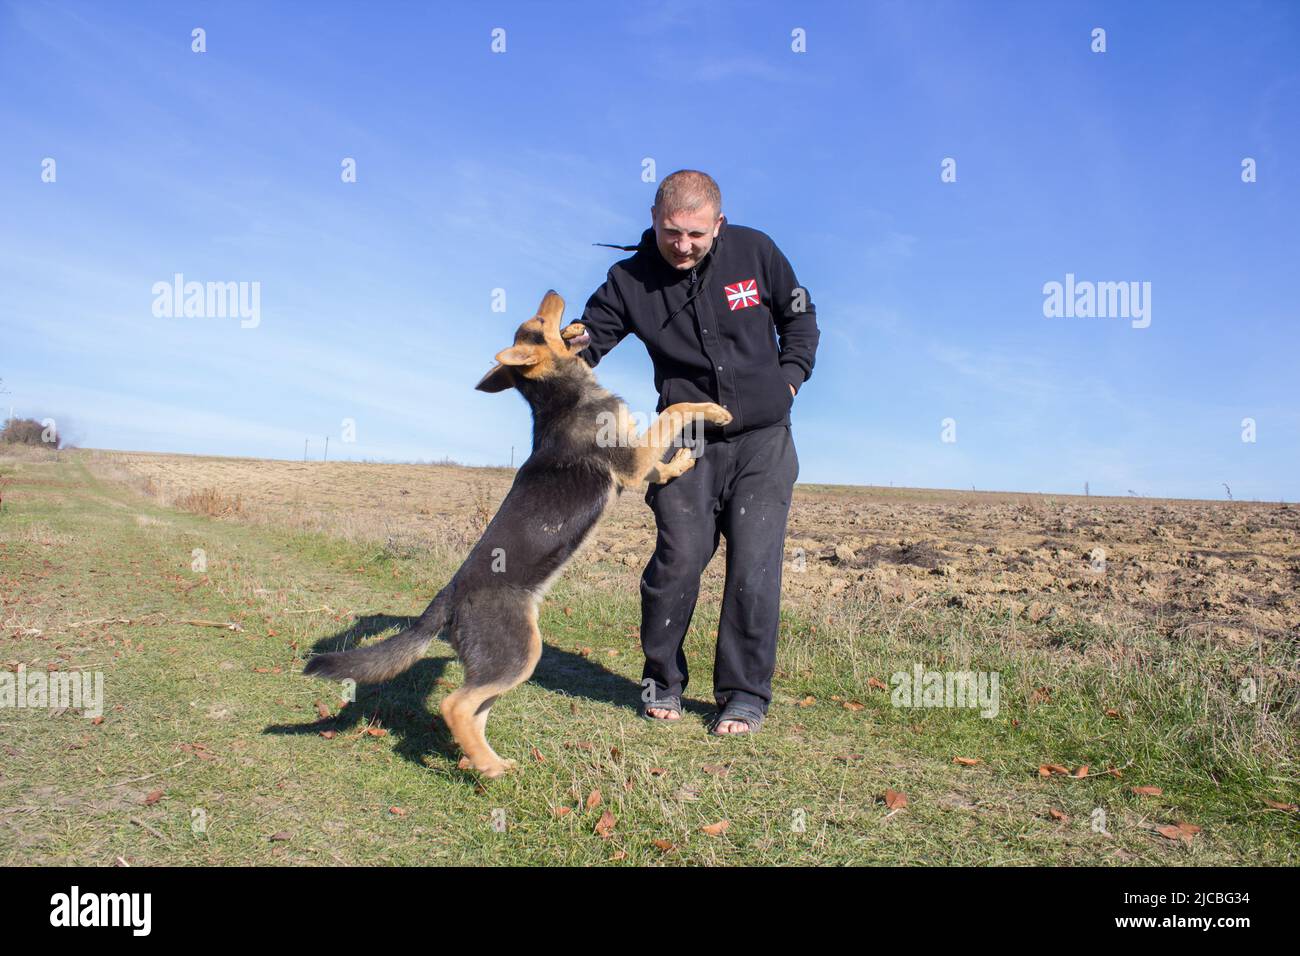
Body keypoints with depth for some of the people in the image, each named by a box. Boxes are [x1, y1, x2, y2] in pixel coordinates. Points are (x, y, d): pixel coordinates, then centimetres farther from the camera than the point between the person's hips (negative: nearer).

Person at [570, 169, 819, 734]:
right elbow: (587, 340, -5)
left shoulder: (754, 251, -2)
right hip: (688, 441, 0)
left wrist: (790, 378, 2)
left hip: (764, 438, 1)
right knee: (679, 557, -10)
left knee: (754, 566, -5)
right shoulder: (630, 281, -4)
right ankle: (662, 681, 14)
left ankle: (745, 695, 11)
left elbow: (799, 315, 13)